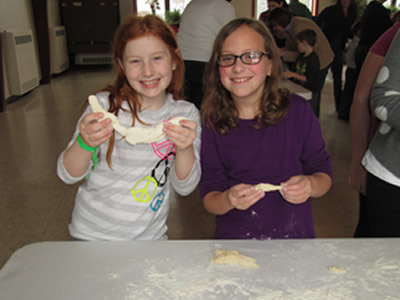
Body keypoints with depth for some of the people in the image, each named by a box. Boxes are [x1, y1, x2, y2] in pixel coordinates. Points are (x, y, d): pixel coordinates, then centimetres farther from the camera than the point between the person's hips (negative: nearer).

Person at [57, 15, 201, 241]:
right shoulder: (105, 104, -13)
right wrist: (85, 144, -31)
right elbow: (68, 175, -10)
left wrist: (185, 149, -29)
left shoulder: (186, 114, -7)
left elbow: (185, 187, -9)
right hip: (91, 234, -1)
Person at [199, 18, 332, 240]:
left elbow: (324, 174, 5)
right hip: (234, 236, -1)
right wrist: (228, 200, -21)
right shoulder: (212, 122, -1)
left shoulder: (297, 110, -2)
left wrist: (310, 186, -16)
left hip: (294, 234, 1)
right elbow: (208, 195, 0)